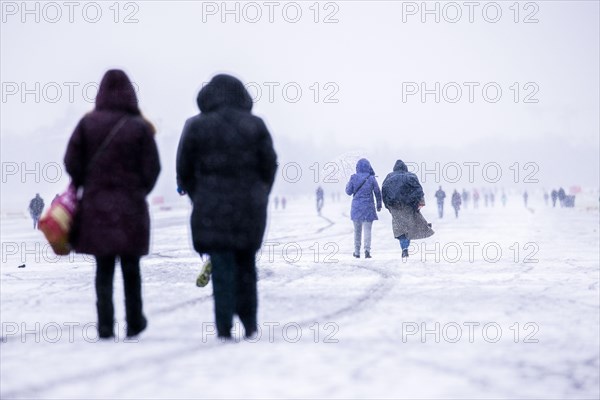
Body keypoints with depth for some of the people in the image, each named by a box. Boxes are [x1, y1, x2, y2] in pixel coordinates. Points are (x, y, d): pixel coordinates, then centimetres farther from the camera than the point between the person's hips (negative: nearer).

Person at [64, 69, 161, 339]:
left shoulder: (88, 123, -3)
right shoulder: (140, 127, -7)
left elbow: (72, 162, -4)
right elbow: (151, 168, -6)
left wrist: (84, 186, 11)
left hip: (96, 206, 1)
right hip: (131, 206, -1)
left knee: (103, 269, 7)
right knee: (131, 268, 12)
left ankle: (105, 325, 1)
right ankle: (134, 322, 20)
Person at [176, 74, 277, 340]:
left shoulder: (196, 127, -3)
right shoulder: (255, 126, 1)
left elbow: (184, 170, 1)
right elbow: (269, 166, 3)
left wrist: (198, 197, 16)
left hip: (213, 208, -2)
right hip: (250, 206, 2)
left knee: (222, 268, 1)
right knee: (246, 263, 15)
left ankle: (225, 328, -2)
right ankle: (249, 323, 16)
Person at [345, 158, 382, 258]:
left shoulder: (354, 178, -6)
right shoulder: (371, 178, -6)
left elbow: (349, 192, 2)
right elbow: (377, 192, 1)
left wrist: (348, 183, 20)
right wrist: (379, 205, 13)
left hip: (356, 207, 1)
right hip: (368, 207, -1)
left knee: (357, 230, 13)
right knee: (367, 229, 0)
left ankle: (357, 252, 16)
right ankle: (367, 249, -18)